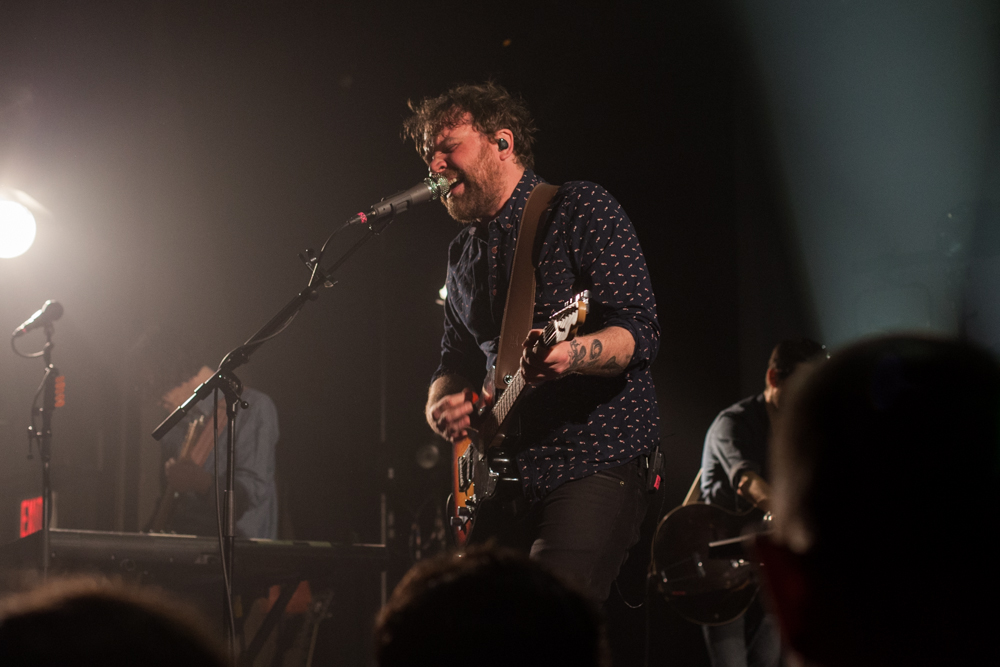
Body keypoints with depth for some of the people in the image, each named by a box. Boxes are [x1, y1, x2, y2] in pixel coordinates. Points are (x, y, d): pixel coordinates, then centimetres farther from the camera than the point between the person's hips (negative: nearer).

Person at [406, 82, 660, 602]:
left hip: (594, 462, -7)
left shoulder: (580, 209, -4)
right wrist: (440, 407, 0)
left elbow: (639, 331, -13)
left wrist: (569, 354, -34)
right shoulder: (464, 253, 19)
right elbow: (455, 361, 24)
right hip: (504, 476, 7)